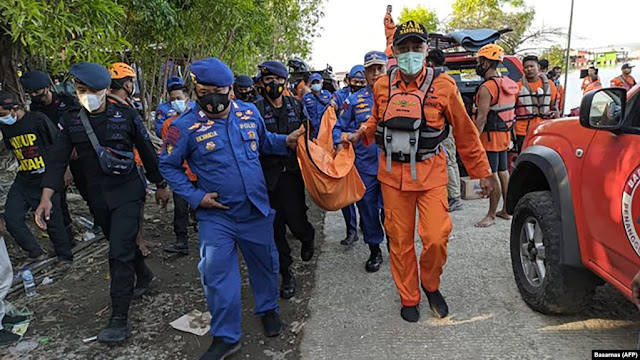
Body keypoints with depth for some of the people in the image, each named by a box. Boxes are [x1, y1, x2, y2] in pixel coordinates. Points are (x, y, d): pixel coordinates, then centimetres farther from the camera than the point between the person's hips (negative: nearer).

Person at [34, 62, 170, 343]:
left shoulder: (126, 116, -8)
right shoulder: (71, 122, 1)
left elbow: (147, 152, -1)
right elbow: (57, 159, -4)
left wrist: (160, 186, 5)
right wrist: (45, 197, -15)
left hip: (127, 192, -4)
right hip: (98, 197, 5)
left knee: (119, 251, -11)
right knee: (122, 243, 20)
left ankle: (119, 319, -4)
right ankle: (144, 276, 47)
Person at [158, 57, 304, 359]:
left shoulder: (250, 113, -1)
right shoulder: (186, 126, -12)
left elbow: (264, 141, 18)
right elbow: (168, 165, -2)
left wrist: (286, 141, -1)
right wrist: (195, 196, -11)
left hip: (256, 209, 3)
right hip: (216, 215, -3)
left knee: (265, 263, 18)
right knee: (218, 275, 2)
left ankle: (268, 309, 45)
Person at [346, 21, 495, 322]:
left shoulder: (443, 86, -4)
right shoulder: (382, 86, 3)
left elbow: (465, 133, 3)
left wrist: (481, 172, 7)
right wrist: (359, 136, 1)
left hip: (430, 174, -2)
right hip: (393, 175, 2)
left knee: (436, 238, -10)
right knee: (400, 241, 7)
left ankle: (430, 284, 22)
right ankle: (409, 298, 28)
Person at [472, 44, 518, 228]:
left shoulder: (487, 87, -18)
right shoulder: (507, 84, 11)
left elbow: (482, 118, -22)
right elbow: (510, 110, 16)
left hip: (491, 136, -10)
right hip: (505, 134, 10)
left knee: (492, 175, -5)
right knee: (503, 172, 16)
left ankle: (491, 215, 2)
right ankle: (506, 210, 27)